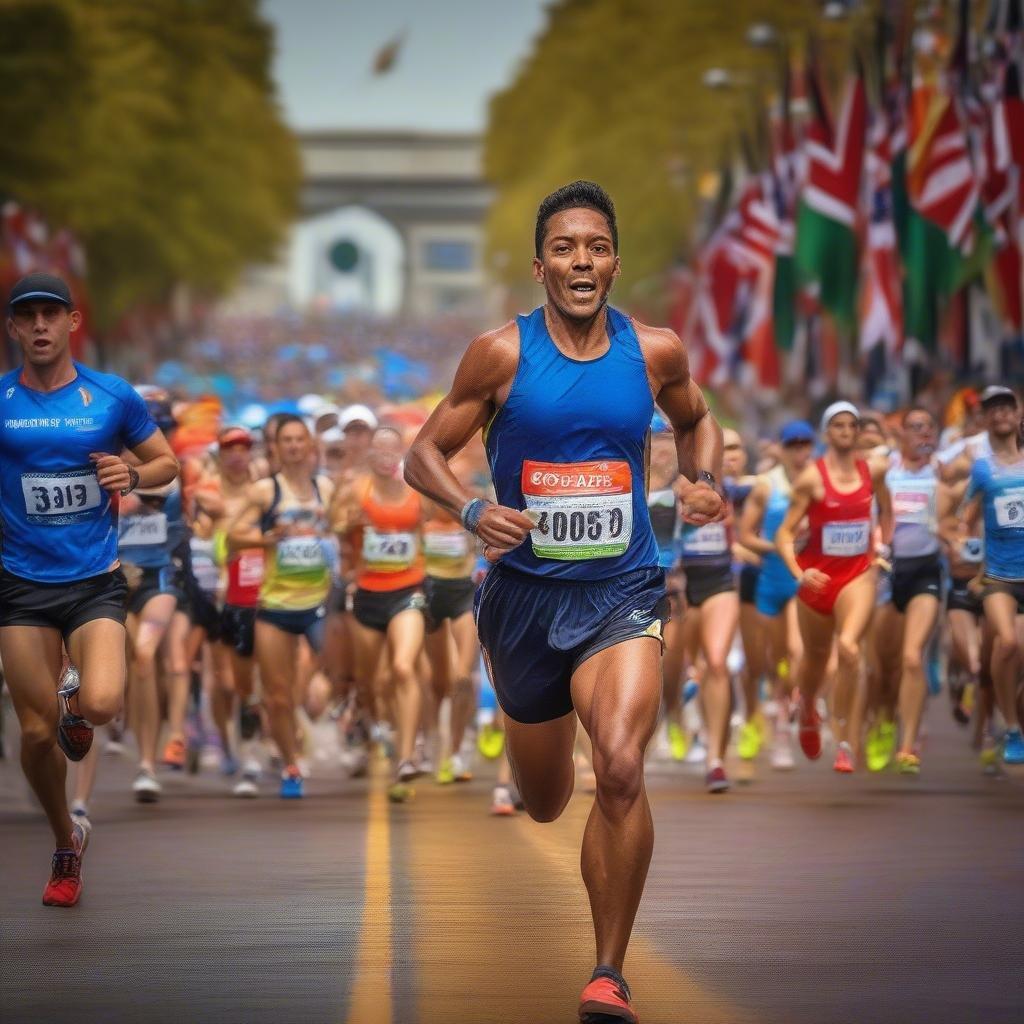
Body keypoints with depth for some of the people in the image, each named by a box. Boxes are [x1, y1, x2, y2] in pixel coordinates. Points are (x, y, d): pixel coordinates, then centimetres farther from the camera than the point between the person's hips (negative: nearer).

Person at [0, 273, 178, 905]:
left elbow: (168, 461, 11)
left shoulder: (113, 396, -1)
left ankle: (74, 697, 16)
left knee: (102, 704, -23)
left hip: (94, 580, -1)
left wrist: (134, 476, -10)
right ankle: (67, 843, 27)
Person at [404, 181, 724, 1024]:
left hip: (622, 593, -1)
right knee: (543, 803, 17)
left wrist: (707, 481, 0)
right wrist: (472, 512, -21)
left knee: (621, 770, -25)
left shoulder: (655, 352, -1)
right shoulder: (503, 353, -7)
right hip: (525, 589, 1)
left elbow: (695, 420, 21)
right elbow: (424, 455, -2)